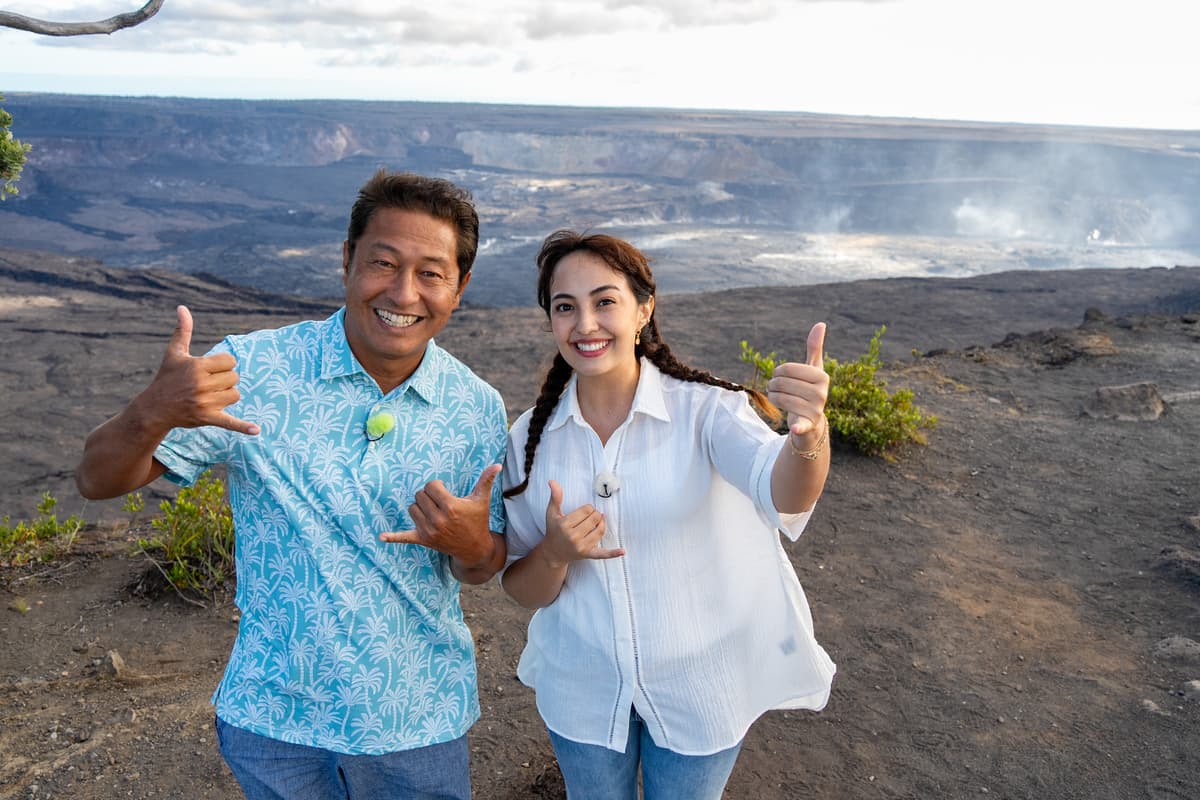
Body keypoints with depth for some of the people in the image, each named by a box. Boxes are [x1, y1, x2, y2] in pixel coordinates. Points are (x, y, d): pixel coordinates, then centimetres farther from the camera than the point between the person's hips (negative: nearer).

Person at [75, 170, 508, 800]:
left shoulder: (478, 409, -9)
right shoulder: (250, 370, -14)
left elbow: (480, 570, 0)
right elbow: (98, 481, -10)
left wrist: (470, 543, -25)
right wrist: (153, 411, -33)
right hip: (274, 719, -1)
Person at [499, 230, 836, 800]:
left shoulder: (705, 409, -17)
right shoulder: (531, 438, -9)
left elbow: (784, 494, -36)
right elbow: (523, 591, -3)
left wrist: (808, 433, -58)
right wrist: (554, 553, -25)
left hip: (699, 693, -2)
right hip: (582, 693, 2)